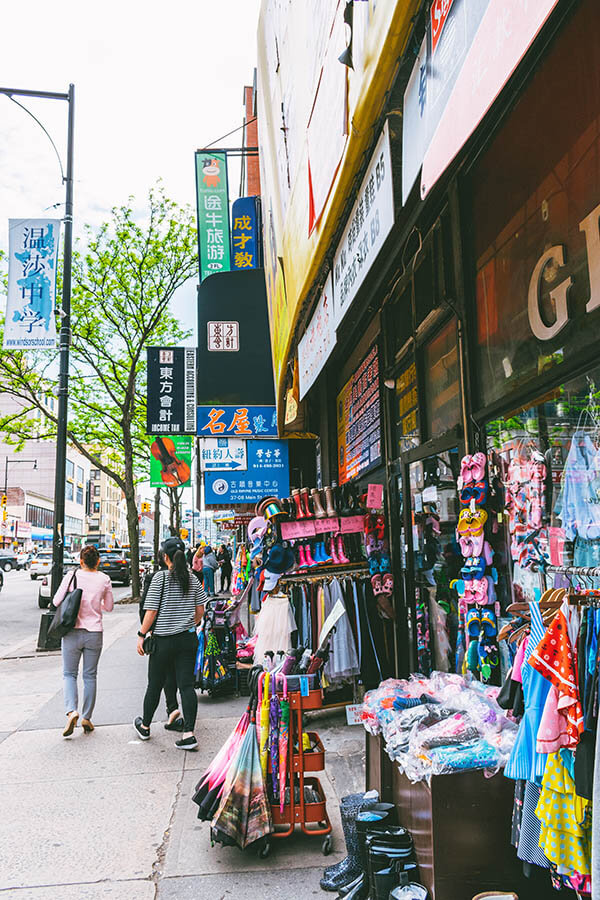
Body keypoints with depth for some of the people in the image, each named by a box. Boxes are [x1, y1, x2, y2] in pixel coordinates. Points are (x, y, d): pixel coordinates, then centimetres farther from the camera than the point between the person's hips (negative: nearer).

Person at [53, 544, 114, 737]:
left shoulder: (72, 576, -7)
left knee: (69, 673, 10)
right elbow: (109, 607, 8)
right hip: (94, 633, 1)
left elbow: (56, 601, -2)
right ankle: (86, 718, 14)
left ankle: (71, 711, -11)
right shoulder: (104, 579, -2)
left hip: (73, 632, -1)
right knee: (90, 676, 12)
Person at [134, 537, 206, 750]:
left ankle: (145, 726, 32)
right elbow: (200, 610, 7)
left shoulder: (160, 578, -11)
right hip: (188, 640, 4)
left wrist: (142, 635, -2)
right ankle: (189, 734, -2)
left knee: (154, 685, 13)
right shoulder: (192, 579, 2)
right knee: (186, 685, 3)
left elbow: (151, 612, -12)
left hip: (164, 640, -3)